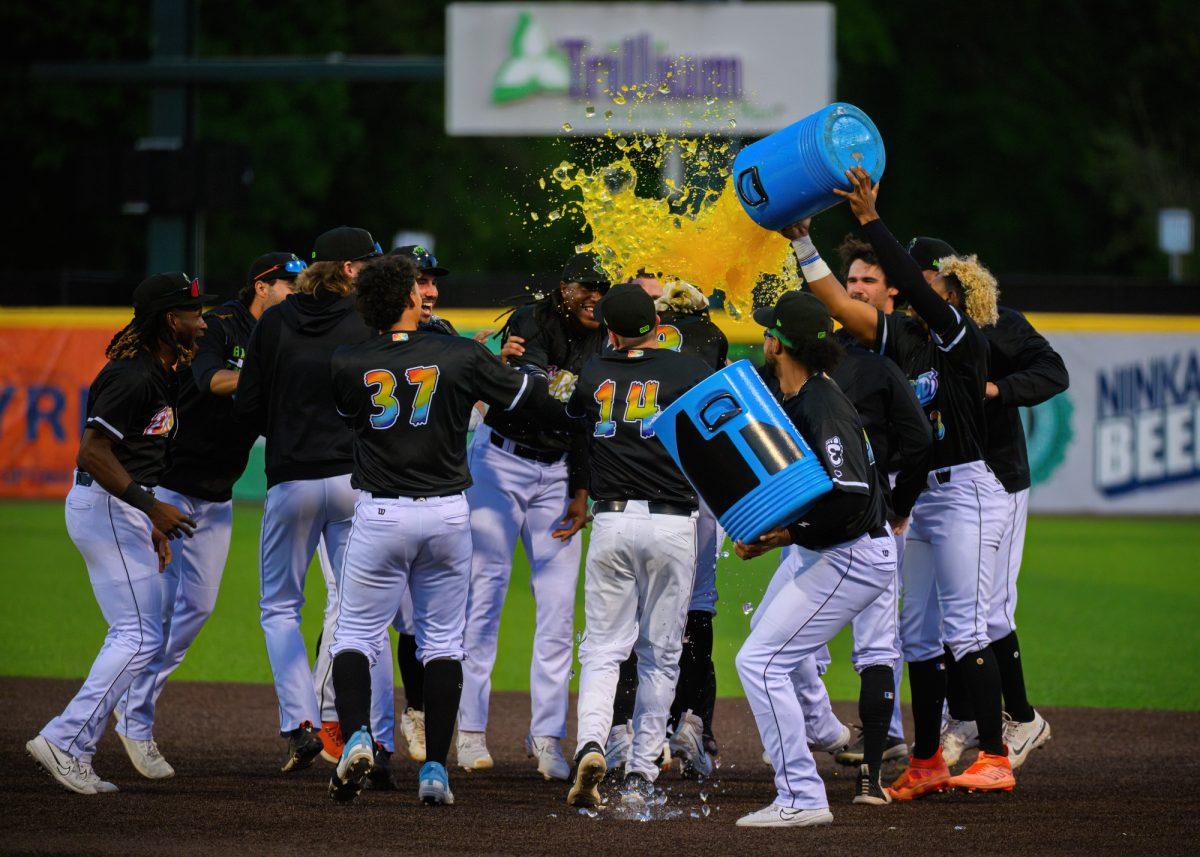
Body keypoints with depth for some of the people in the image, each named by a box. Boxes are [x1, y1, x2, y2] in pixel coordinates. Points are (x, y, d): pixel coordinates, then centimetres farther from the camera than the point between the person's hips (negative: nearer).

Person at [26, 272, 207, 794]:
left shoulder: (160, 373, 14)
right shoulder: (135, 376, -18)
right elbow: (93, 452, -25)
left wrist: (152, 524, 22)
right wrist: (151, 506, -27)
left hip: (121, 509, 11)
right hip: (107, 508, -11)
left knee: (135, 632, 14)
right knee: (140, 636, -12)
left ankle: (74, 754, 14)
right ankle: (65, 740, -14)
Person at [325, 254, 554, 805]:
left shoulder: (346, 366, -6)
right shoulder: (462, 357, -7)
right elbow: (524, 394, 8)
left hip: (379, 513, -1)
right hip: (447, 512, 1)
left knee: (356, 634, 8)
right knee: (442, 640, 11)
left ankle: (355, 734, -17)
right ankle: (435, 769, 6)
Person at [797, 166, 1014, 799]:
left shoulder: (963, 340, -9)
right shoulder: (905, 339, 10)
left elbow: (911, 286, -20)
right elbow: (840, 306, 12)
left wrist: (870, 220, -21)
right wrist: (802, 242, 8)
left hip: (965, 492, -8)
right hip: (914, 497, 8)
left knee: (963, 629, -12)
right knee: (917, 633, 8)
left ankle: (995, 759, -11)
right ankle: (926, 764, 13)